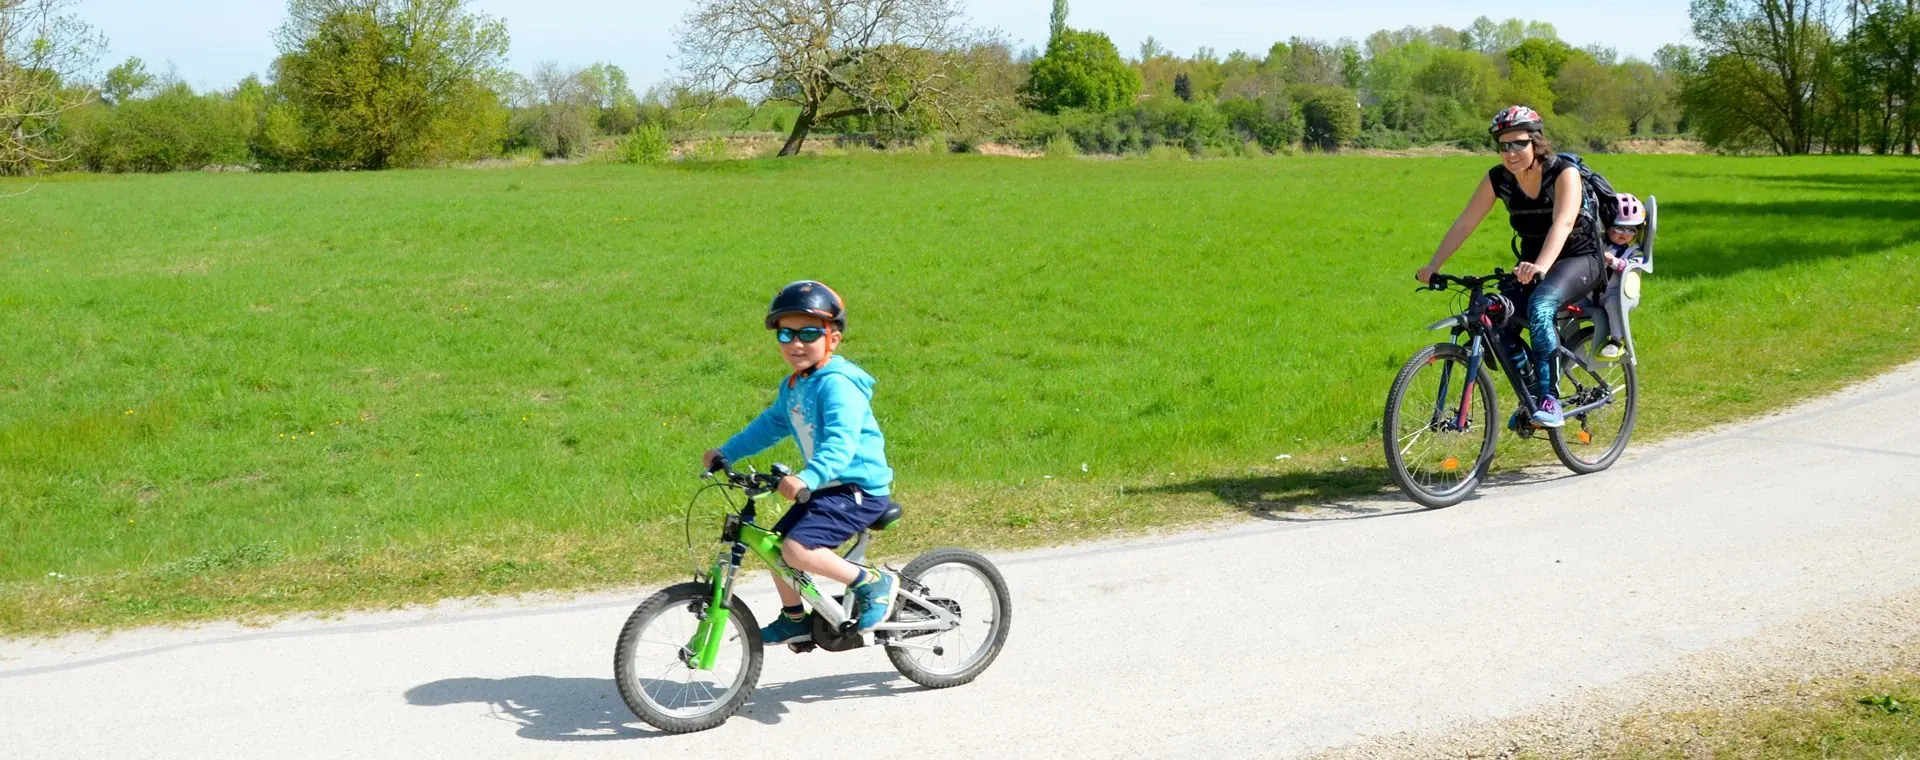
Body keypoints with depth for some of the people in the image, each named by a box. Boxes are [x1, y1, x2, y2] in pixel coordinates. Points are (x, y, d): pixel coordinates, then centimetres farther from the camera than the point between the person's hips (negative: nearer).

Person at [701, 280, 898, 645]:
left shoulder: (837, 384, -20)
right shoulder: (792, 386, 10)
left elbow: (841, 442, -33)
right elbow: (770, 424, 26)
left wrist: (807, 479, -47)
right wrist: (726, 452, 20)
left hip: (858, 488, -10)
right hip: (827, 487, 10)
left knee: (798, 549, -23)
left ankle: (873, 583, -7)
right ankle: (795, 619, 30)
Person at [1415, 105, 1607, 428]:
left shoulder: (1564, 172, -21)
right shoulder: (1498, 178, -7)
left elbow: (1563, 223, -35)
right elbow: (1465, 222, -8)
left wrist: (1540, 266, -52)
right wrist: (1433, 265, -18)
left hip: (1579, 259, -6)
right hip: (1532, 262, 6)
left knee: (1539, 307, -35)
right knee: (1500, 330, -14)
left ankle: (1549, 401, -30)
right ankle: (1532, 398, 9)